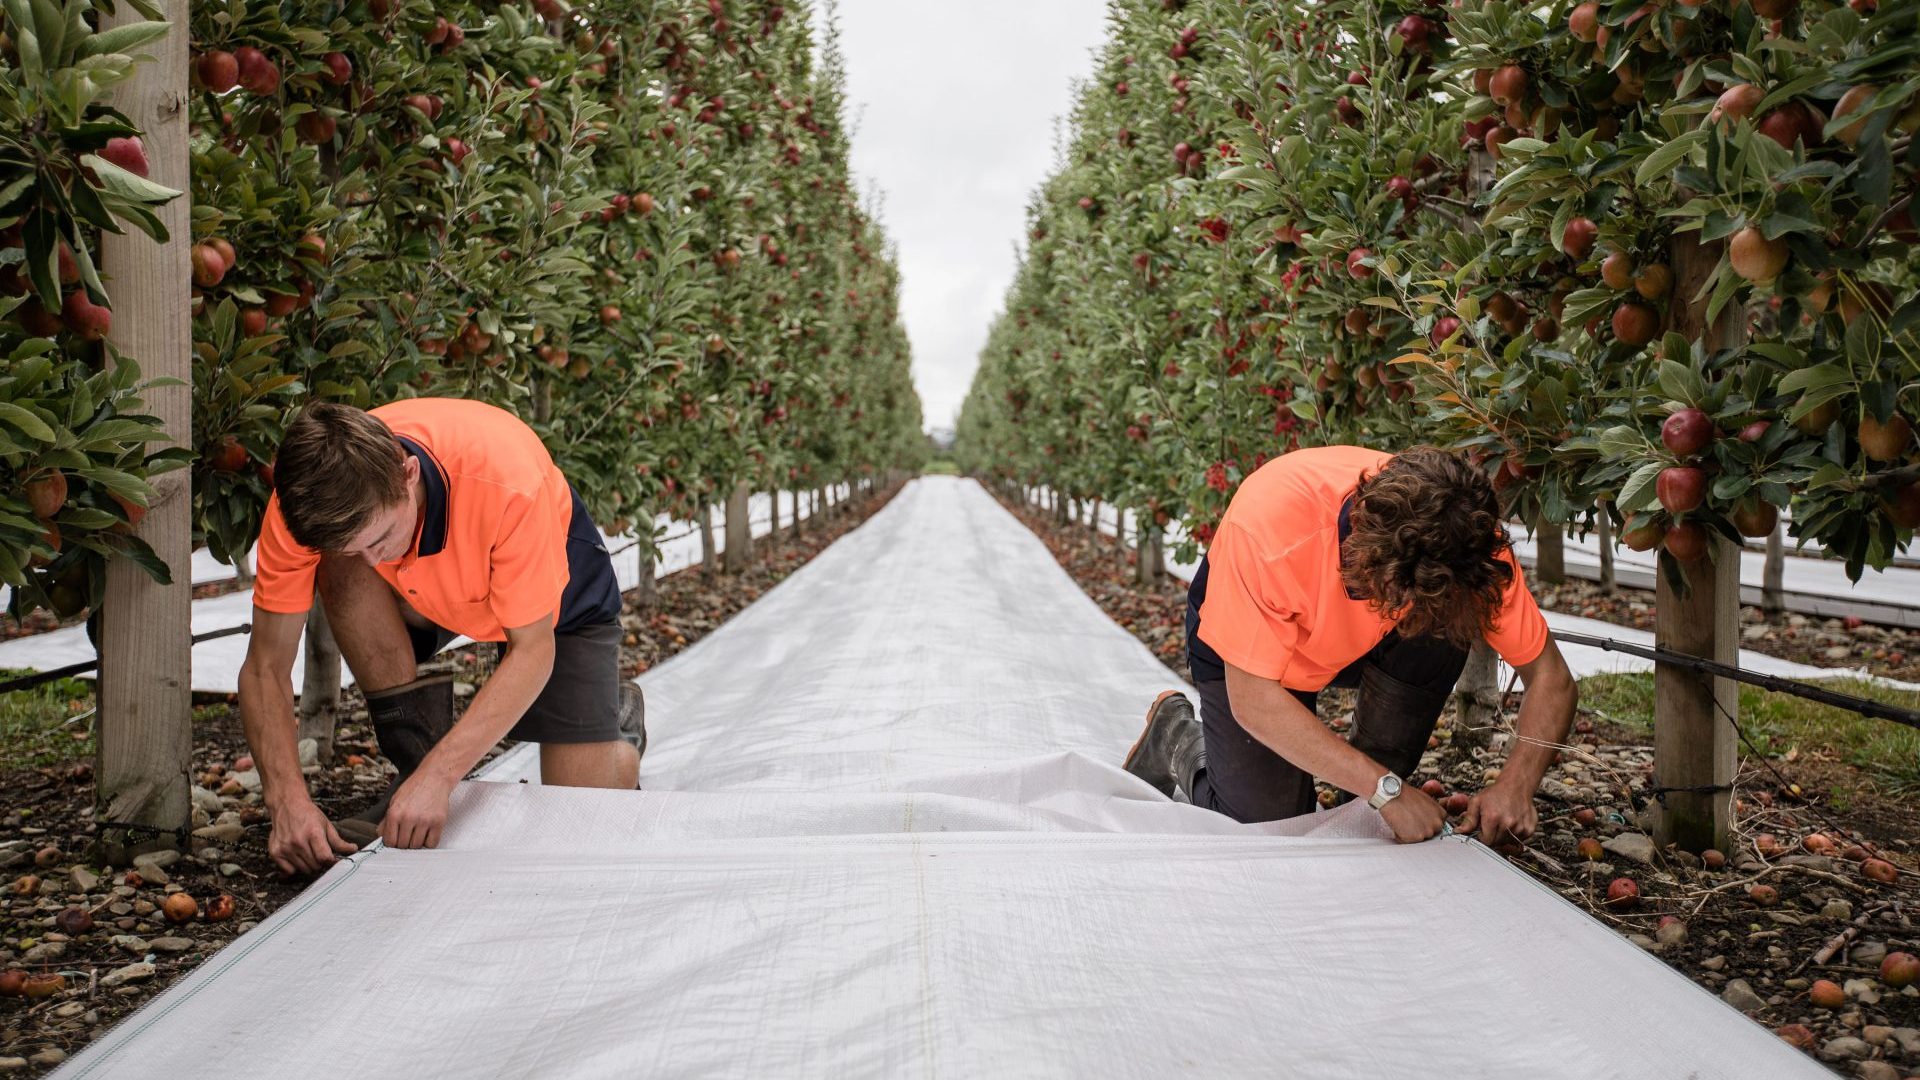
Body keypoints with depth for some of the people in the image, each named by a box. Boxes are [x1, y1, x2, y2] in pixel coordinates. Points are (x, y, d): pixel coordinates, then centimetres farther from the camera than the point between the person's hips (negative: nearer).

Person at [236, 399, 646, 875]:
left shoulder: (507, 481, -42)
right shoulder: (309, 500, -32)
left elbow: (533, 649, -34)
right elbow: (265, 667, -25)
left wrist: (438, 776, -42)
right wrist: (288, 800, -39)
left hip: (555, 592, -3)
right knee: (342, 573, -31)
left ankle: (615, 719, 22)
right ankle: (415, 759, -13)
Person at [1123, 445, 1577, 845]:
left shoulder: (1465, 539, -31)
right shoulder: (1266, 529, -42)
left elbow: (1551, 677, -21)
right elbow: (1253, 701, -36)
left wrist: (1515, 783, -38)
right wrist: (1386, 789, -37)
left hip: (1366, 647, 3)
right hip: (1246, 645, -3)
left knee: (1445, 631, -28)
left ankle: (1364, 808, -8)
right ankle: (1179, 741, 20)